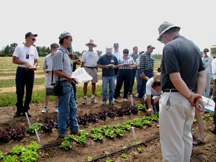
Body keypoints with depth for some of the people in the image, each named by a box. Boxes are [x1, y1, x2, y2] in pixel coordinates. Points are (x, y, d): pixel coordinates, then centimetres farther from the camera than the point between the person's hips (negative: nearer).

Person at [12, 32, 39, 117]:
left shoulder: (34, 49, 12)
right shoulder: (19, 48, 1)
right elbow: (14, 60, -4)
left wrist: (34, 66, -5)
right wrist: (25, 63, -16)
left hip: (30, 72, 4)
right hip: (21, 71, -4)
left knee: (29, 92, 5)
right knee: (20, 92, -1)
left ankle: (26, 109, 17)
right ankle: (19, 110, 13)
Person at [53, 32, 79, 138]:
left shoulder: (65, 52, 17)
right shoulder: (59, 53, -15)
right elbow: (57, 71, -21)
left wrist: (72, 78, 12)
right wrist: (70, 78, -23)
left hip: (68, 84, 10)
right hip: (63, 85, -10)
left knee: (73, 108, 17)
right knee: (64, 110, 1)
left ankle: (74, 129, 30)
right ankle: (62, 132, 16)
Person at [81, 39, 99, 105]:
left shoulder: (95, 54, 9)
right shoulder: (85, 54, 2)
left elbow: (97, 63, 12)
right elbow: (82, 63, 1)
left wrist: (96, 70, 7)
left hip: (94, 69, 3)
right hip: (87, 69, -3)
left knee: (93, 83, 7)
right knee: (85, 83, -2)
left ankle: (93, 97, 18)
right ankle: (85, 98, 6)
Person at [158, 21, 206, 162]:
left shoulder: (170, 47, -14)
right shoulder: (194, 46, 11)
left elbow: (176, 78, -22)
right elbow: (202, 74, 8)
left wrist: (191, 96, -11)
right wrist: (198, 95, 0)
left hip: (173, 99, -8)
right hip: (188, 100, 9)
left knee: (172, 142, 4)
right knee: (186, 137, 23)